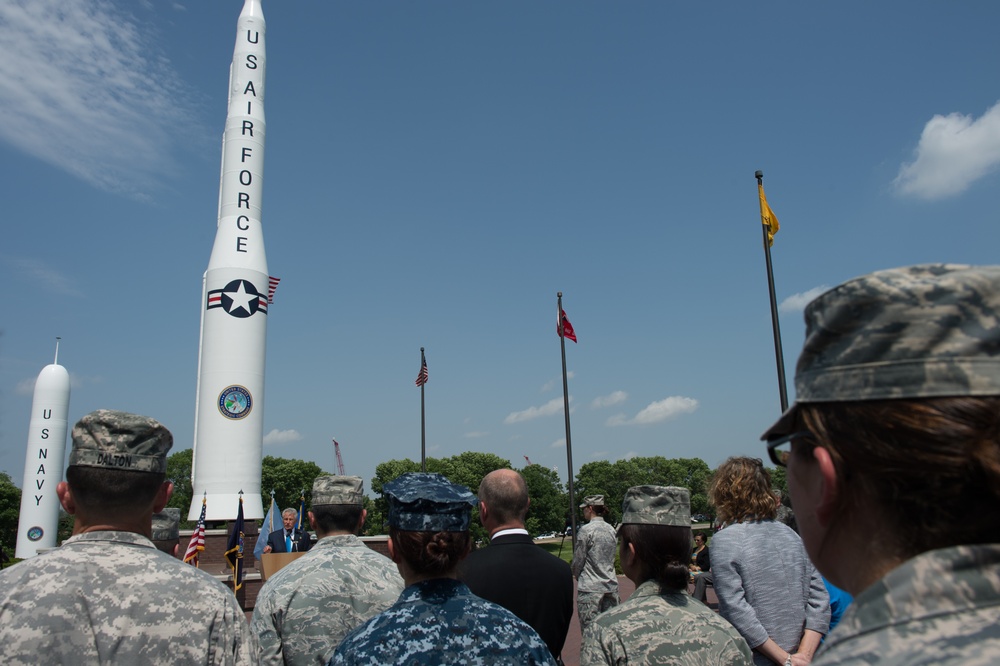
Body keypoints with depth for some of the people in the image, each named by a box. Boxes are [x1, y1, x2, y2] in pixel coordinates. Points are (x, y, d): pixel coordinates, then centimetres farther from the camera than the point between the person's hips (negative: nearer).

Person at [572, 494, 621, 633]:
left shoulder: (586, 530, -11)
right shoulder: (611, 530, 7)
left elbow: (578, 561, -5)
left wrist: (578, 577, 13)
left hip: (590, 589, -6)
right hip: (611, 586, 6)